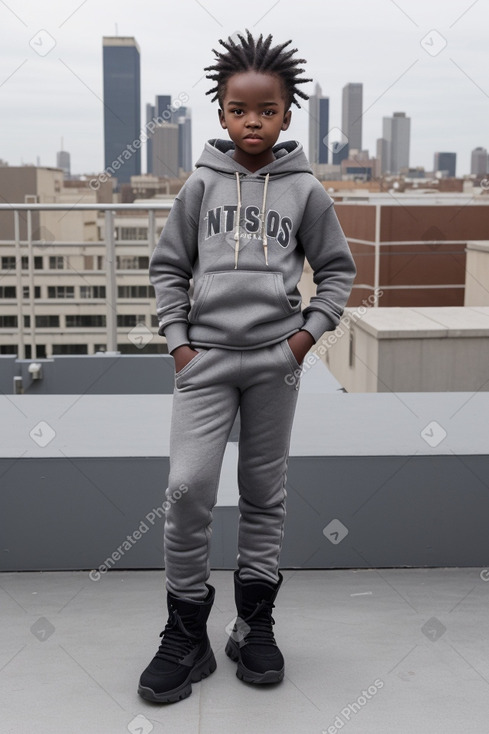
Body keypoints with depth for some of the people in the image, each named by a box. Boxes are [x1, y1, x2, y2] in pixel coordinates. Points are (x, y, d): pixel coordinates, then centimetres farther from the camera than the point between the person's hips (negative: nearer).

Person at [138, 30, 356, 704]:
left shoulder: (305, 190, 3)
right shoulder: (202, 184, 4)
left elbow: (337, 269, 10)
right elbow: (168, 265, 9)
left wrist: (308, 333, -2)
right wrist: (178, 339, 0)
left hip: (276, 359, 0)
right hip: (206, 357, 0)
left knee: (265, 491, 9)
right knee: (187, 486, -9)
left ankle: (256, 624, 25)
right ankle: (186, 635, 7)